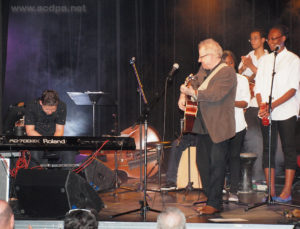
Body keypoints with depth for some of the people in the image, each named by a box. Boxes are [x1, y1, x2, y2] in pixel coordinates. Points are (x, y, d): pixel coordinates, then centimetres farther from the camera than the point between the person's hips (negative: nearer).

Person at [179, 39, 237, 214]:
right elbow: (194, 84, 23)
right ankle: (211, 199, 21)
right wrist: (183, 96, 2)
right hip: (203, 126, 9)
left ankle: (214, 203, 2)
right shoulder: (204, 70, 15)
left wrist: (193, 92, -19)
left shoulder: (227, 72, -12)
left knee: (217, 164, -5)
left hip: (219, 127, -9)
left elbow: (216, 94, -24)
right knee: (202, 162, 11)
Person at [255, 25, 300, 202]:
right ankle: (271, 191, 10)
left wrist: (273, 105, -19)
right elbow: (259, 86, 11)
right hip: (266, 114, 5)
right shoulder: (265, 60, 14)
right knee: (268, 150, 5)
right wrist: (262, 105, -7)